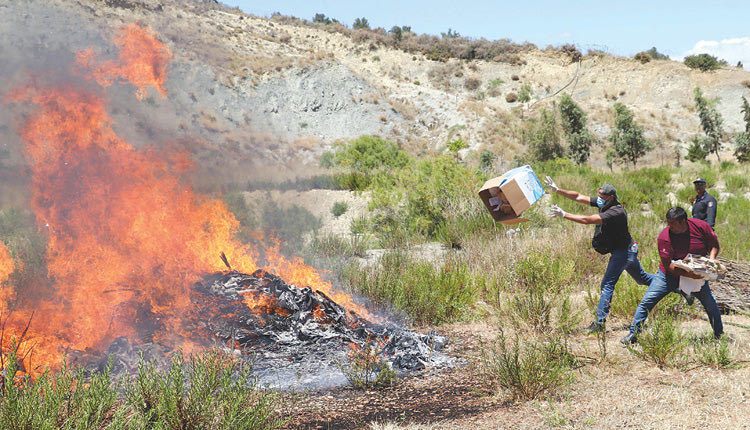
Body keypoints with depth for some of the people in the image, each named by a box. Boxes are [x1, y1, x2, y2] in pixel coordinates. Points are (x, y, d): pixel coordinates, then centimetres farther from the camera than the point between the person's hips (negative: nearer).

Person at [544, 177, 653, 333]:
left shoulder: (616, 212, -28)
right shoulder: (604, 204, -1)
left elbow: (587, 220, -36)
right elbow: (579, 197, -2)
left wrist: (564, 215, -34)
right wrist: (557, 190, -10)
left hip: (623, 252, -10)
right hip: (626, 250, 10)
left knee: (607, 285, -12)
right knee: (641, 278, 24)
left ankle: (599, 323, -13)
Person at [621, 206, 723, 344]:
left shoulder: (701, 226, -16)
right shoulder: (664, 237, -22)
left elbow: (714, 244, 1)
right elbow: (667, 265, -22)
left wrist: (711, 260, -18)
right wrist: (687, 274, -34)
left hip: (697, 275, 2)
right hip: (669, 275, -1)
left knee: (711, 304, 2)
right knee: (647, 301, -9)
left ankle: (719, 335, 27)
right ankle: (634, 334, 3)